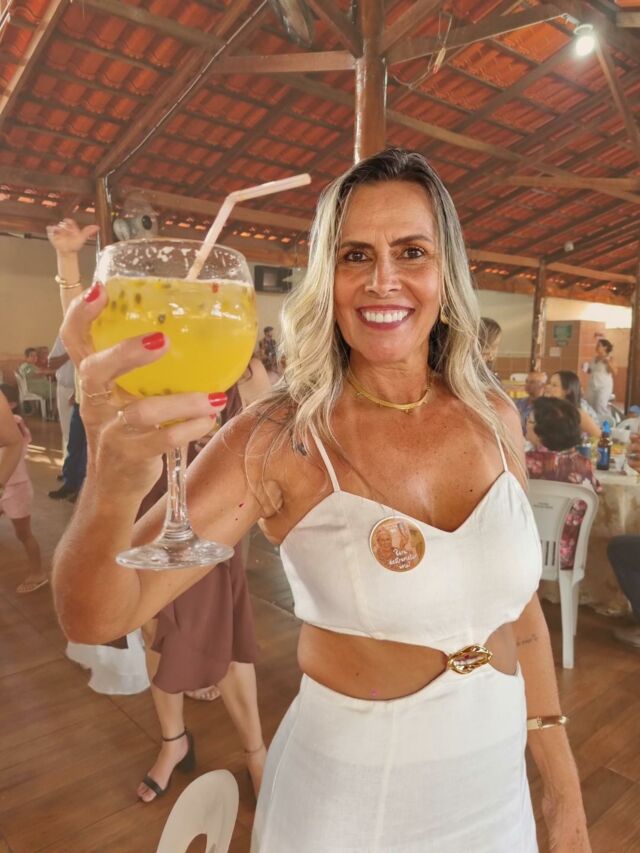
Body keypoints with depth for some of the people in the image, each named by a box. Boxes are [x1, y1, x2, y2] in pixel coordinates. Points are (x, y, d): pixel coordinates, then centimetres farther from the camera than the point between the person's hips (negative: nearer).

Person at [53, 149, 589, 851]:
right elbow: (95, 618, -25)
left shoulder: (494, 418, -8)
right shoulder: (279, 442, -20)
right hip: (347, 794, -3)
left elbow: (520, 606, 2)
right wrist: (112, 485, -45)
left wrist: (562, 784, 8)